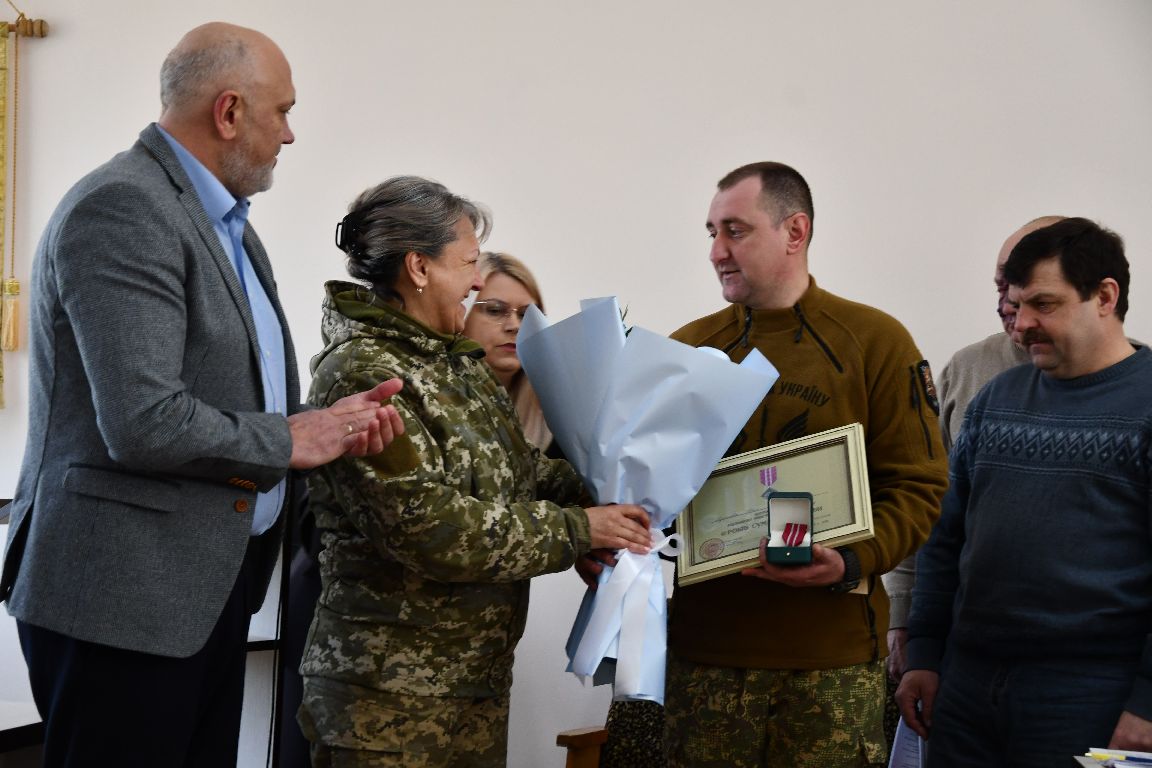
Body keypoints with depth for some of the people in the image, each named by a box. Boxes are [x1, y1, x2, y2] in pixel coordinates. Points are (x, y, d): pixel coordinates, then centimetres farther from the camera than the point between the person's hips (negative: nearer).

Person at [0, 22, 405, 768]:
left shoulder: (226, 223, 14)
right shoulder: (122, 210, -16)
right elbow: (145, 423, -25)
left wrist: (332, 424, 2)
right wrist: (290, 441, -11)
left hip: (210, 590, 9)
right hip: (125, 598, -9)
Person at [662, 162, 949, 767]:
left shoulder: (876, 342, 0)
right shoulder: (688, 348, 11)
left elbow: (918, 486, -2)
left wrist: (853, 562, -18)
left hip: (830, 649, -2)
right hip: (705, 643, 3)